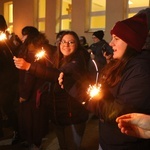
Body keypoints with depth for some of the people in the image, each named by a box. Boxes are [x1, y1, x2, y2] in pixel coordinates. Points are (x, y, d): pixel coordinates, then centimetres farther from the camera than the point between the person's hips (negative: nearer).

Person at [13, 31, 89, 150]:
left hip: (73, 115, -7)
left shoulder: (77, 62, -20)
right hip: (57, 113, 7)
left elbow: (58, 74, -39)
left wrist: (29, 66, -47)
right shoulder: (59, 60, 5)